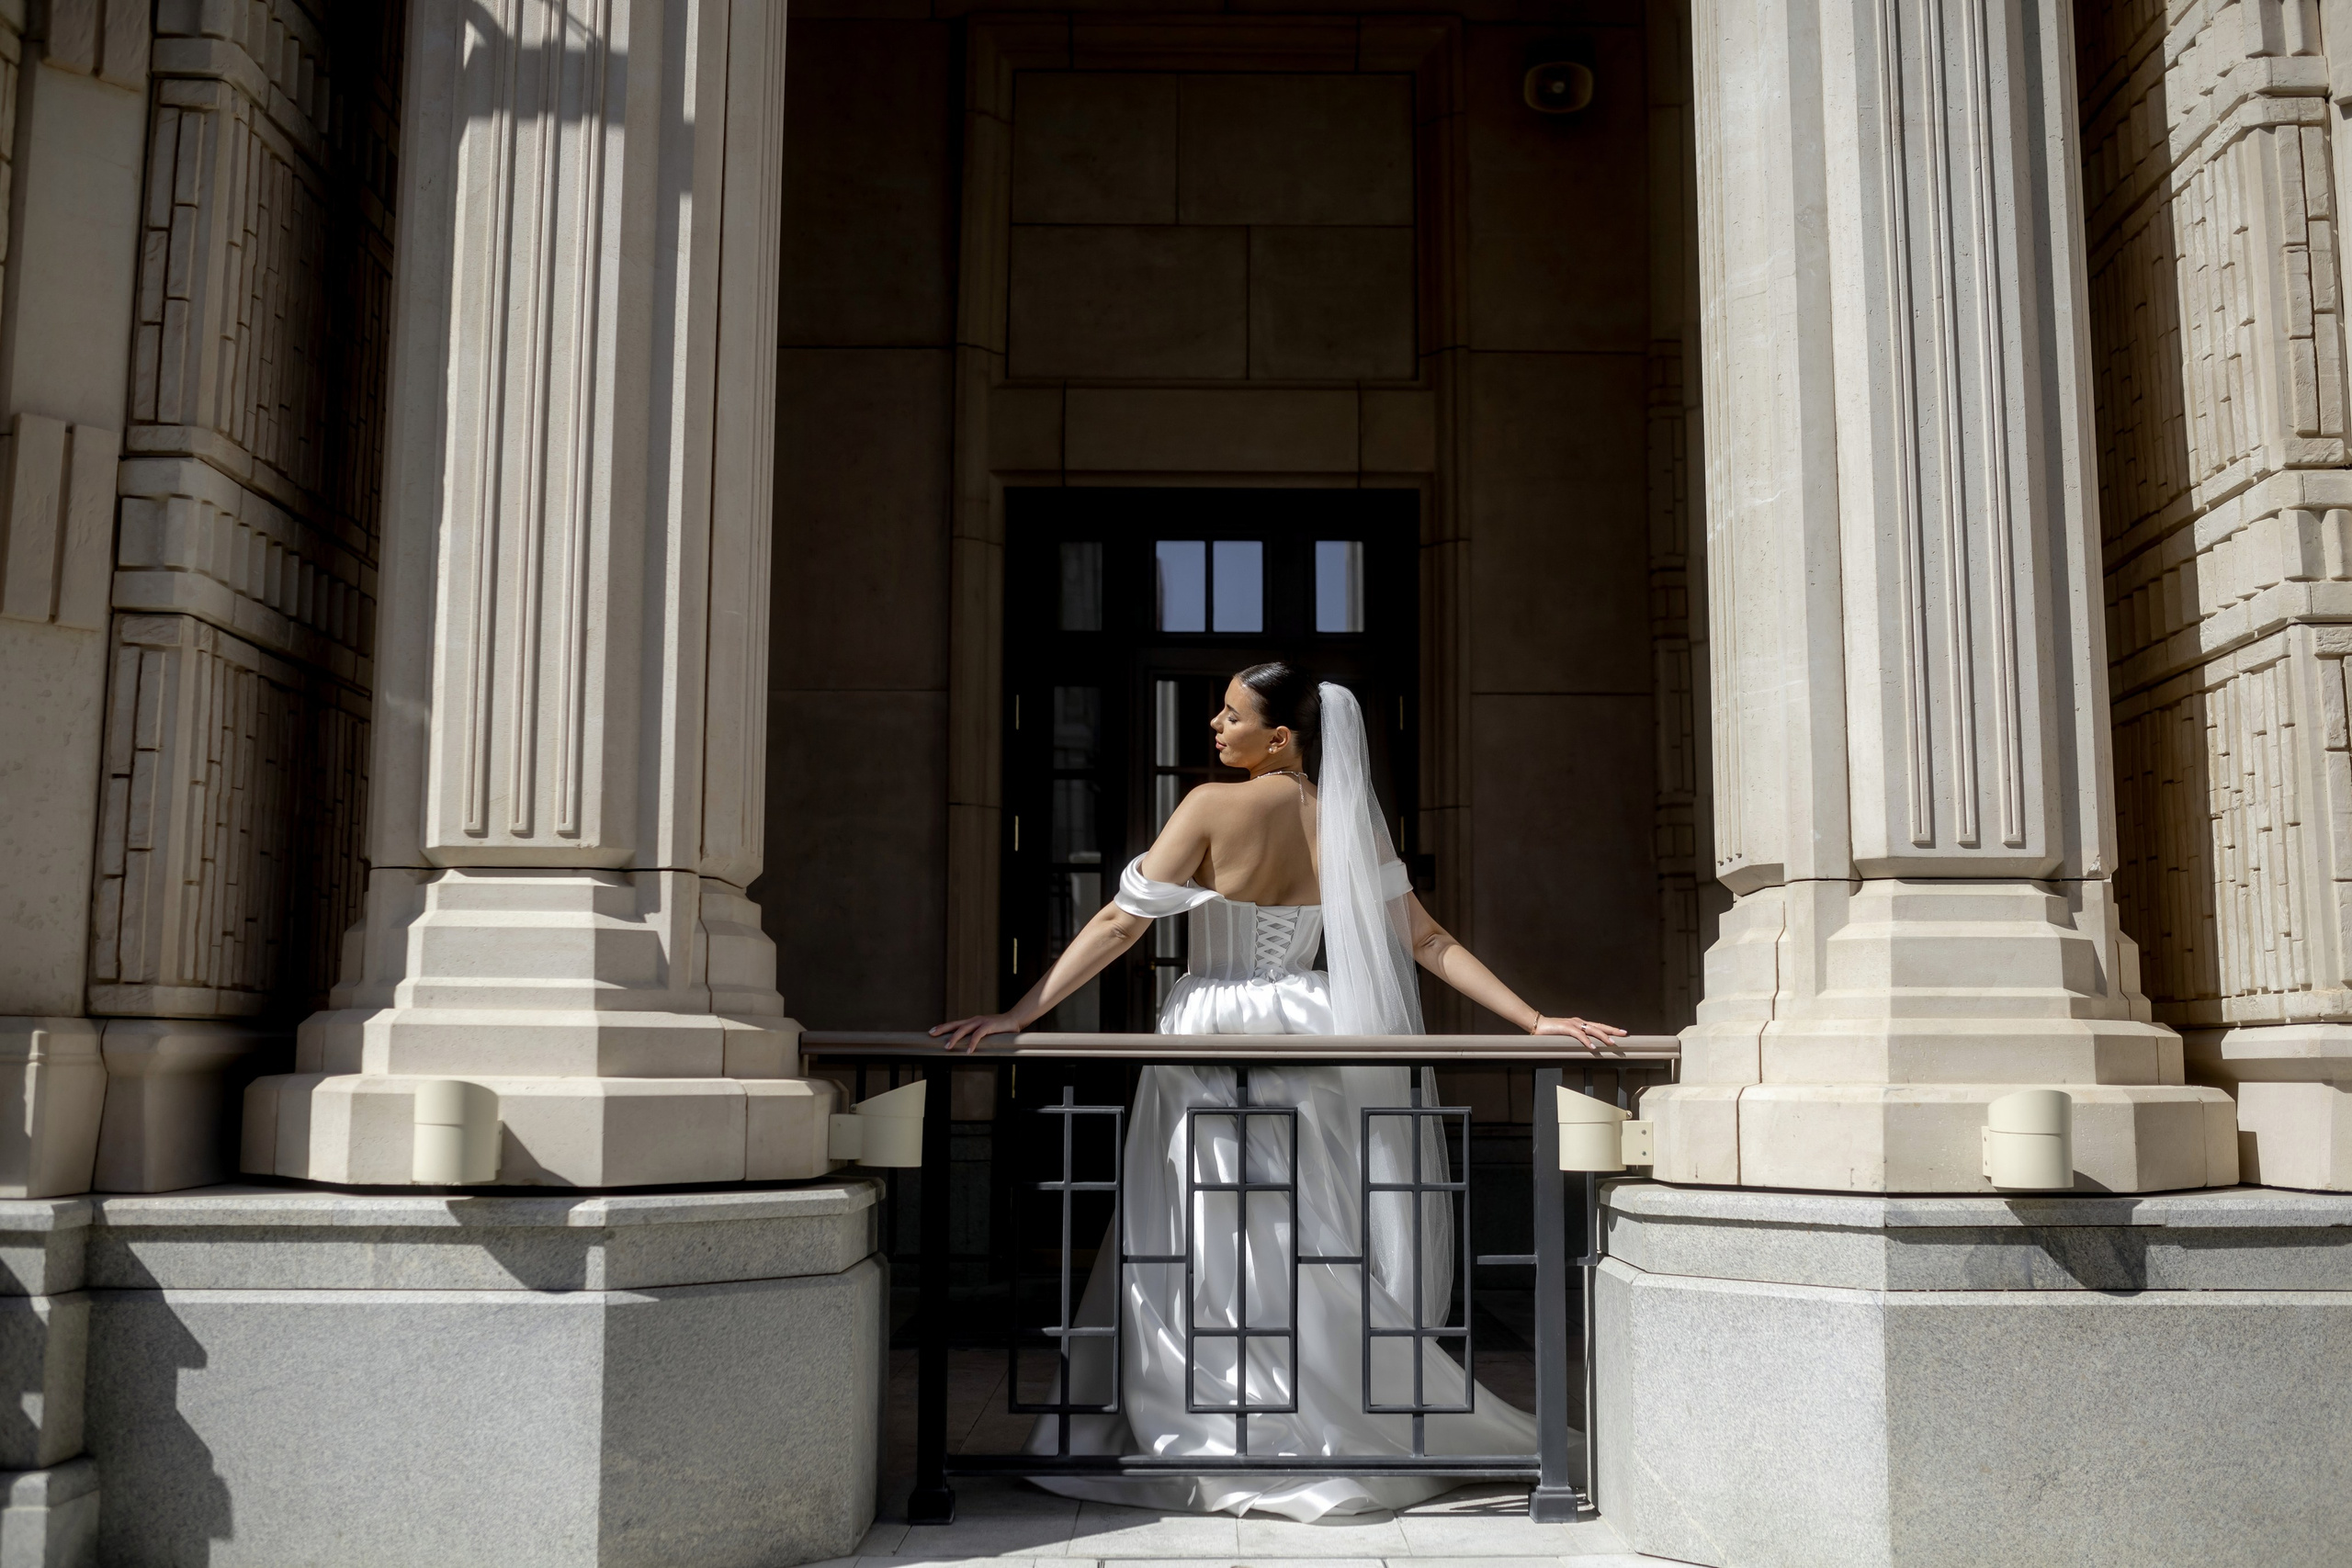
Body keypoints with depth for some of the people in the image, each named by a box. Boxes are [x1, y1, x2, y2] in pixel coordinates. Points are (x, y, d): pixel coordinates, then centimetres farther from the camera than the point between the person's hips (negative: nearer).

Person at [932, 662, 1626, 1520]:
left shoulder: (1214, 809, -12)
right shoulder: (1350, 821, 1)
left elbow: (1119, 923, -12)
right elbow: (1426, 942, -1)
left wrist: (1018, 1013, -8)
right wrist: (1535, 1021, 2)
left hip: (1213, 1037, -5)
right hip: (1308, 1032, 5)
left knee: (1207, 1255, 5)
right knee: (1312, 1254, 14)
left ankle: (1215, 1447, 12)